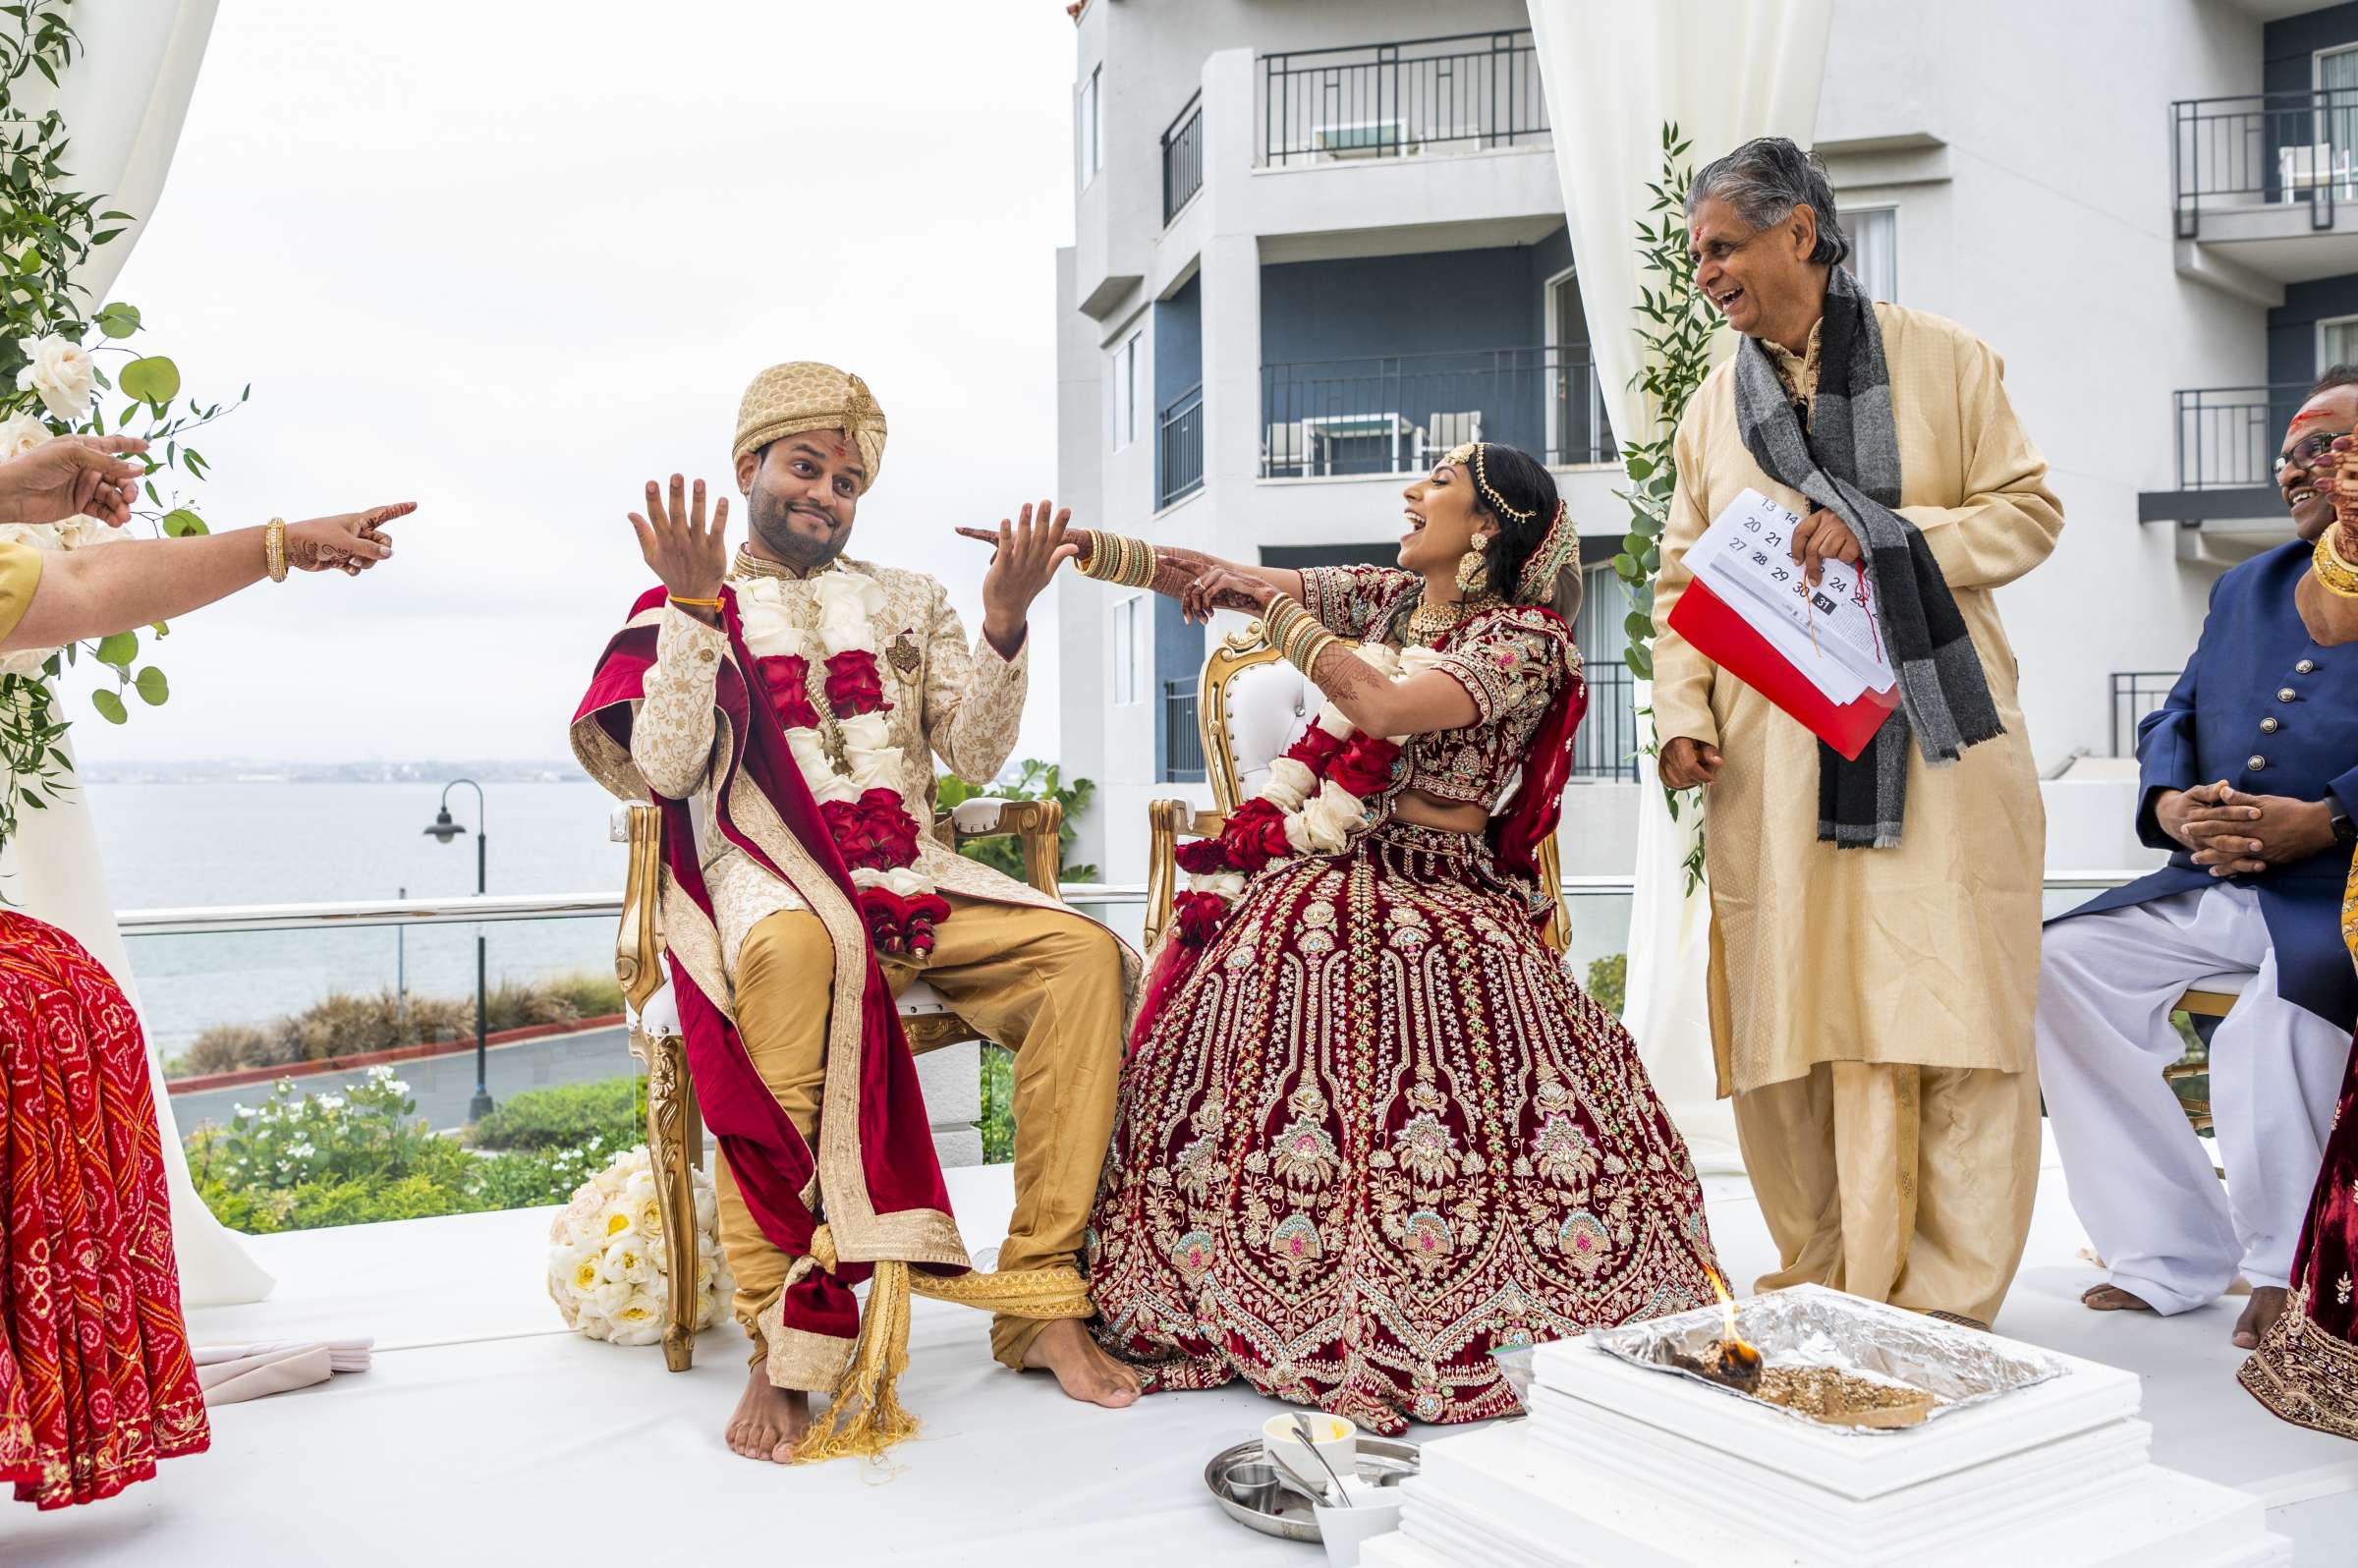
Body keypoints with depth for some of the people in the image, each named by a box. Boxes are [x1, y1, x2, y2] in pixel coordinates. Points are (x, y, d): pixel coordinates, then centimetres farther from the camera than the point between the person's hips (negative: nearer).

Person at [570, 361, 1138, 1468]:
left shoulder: (906, 601, 21)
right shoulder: (685, 611, 12)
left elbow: (977, 754, 10)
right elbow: (664, 770, -5)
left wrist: (1004, 627, -5)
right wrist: (695, 607, -12)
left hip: (913, 880, 4)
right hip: (769, 879, -3)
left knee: (1083, 953, -24)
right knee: (794, 950, -41)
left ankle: (1039, 1299, -18)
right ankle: (787, 1344, -35)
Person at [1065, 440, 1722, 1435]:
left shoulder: (1522, 638, -2)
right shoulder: (1382, 598, 17)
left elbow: (1385, 707, -20)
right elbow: (1205, 578, 15)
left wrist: (1274, 609, -10)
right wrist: (1073, 548, 9)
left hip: (1445, 902, -5)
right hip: (1314, 877, 5)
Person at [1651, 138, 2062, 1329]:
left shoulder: (1943, 359, 8)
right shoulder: (1714, 407, 16)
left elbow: (2029, 511, 5)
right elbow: (1683, 578, 14)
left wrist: (1883, 536, -11)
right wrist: (1681, 714, -1)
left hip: (1932, 744, -2)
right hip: (1773, 762, 2)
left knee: (1949, 1017, -4)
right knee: (1793, 1026, 0)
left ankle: (1945, 1310, 5)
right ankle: (1826, 1296, 11)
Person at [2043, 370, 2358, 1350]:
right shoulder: (2244, 589, 21)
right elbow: (2174, 719, 18)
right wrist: (2170, 803, -3)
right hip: (2215, 882, 7)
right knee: (2059, 963, -10)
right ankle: (2172, 1254, -3)